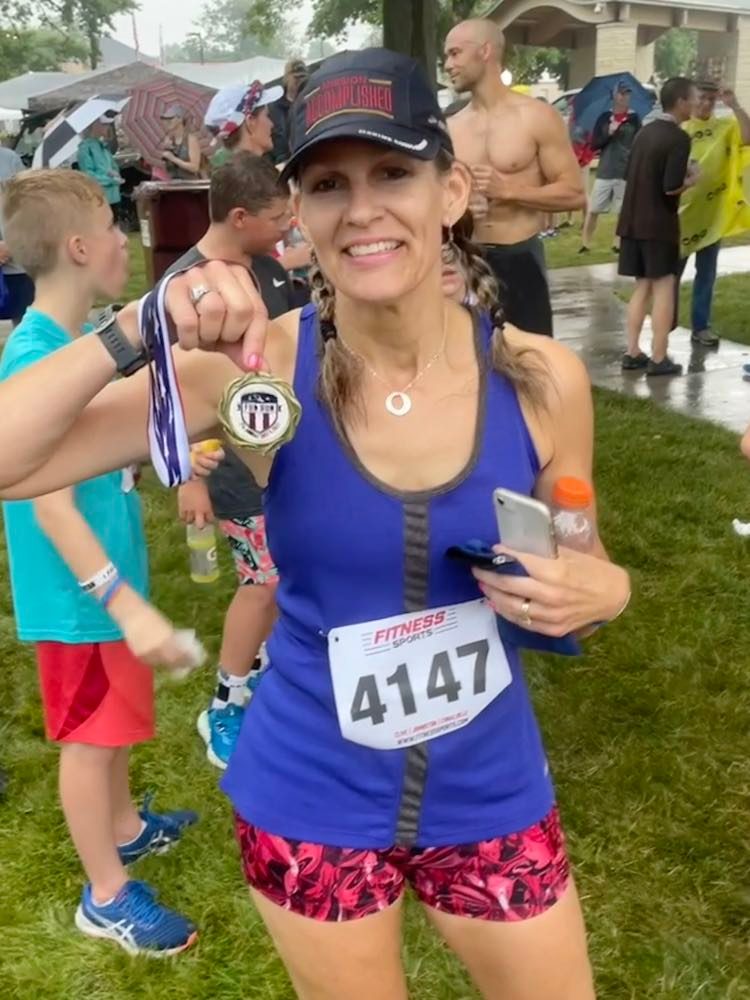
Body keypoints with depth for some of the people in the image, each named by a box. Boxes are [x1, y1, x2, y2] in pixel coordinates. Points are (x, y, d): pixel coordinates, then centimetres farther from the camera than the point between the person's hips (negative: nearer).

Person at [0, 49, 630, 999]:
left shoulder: (541, 379, -13)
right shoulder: (258, 369, -19)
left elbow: (580, 566, 3)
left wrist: (597, 589, -19)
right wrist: (135, 332, -33)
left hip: (492, 800, 2)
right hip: (310, 803, -1)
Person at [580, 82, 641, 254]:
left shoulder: (634, 119, 3)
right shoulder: (604, 117, 6)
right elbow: (594, 145, 2)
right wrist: (609, 133, -13)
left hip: (626, 173, -1)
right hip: (604, 172, 1)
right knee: (592, 210, 1)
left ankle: (619, 244, 16)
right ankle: (585, 244, 11)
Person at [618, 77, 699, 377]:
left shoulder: (645, 131, 11)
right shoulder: (679, 138, -13)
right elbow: (671, 187, -21)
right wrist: (691, 180, -1)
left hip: (634, 220, 7)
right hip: (659, 223, -7)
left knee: (643, 286, 14)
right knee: (663, 287, 1)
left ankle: (632, 353, 13)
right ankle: (659, 359, 2)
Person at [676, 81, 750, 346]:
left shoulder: (726, 126, 2)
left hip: (713, 212, 2)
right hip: (682, 209, -2)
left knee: (706, 273, 8)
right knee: (672, 271, 6)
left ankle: (700, 326, 16)